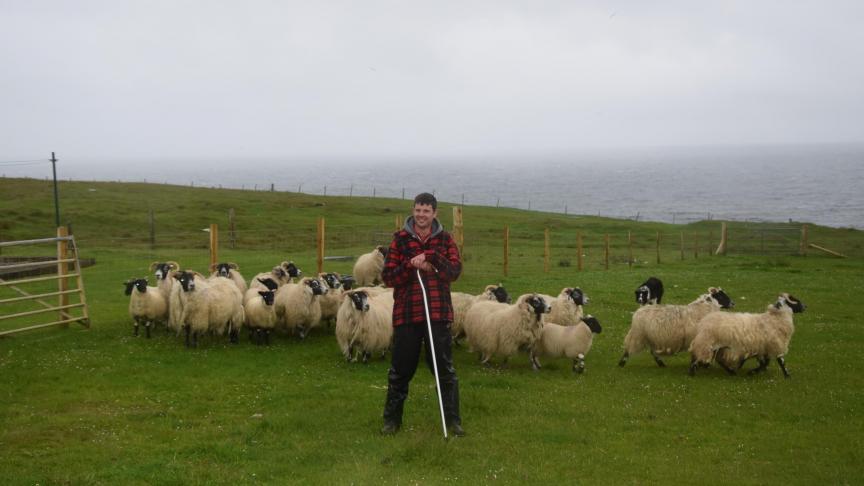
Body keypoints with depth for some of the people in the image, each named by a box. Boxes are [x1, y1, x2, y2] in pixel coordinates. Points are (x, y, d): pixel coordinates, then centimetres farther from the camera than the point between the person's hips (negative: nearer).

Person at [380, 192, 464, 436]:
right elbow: (388, 277, -2)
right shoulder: (400, 240, 3)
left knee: (445, 369, 5)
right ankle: (392, 419, 20)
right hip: (406, 314, 0)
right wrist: (412, 265, -17)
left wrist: (430, 258, -20)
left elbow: (455, 271, -7)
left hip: (438, 313, 0)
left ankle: (452, 419, 14)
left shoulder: (445, 239, 6)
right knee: (400, 370, 7)